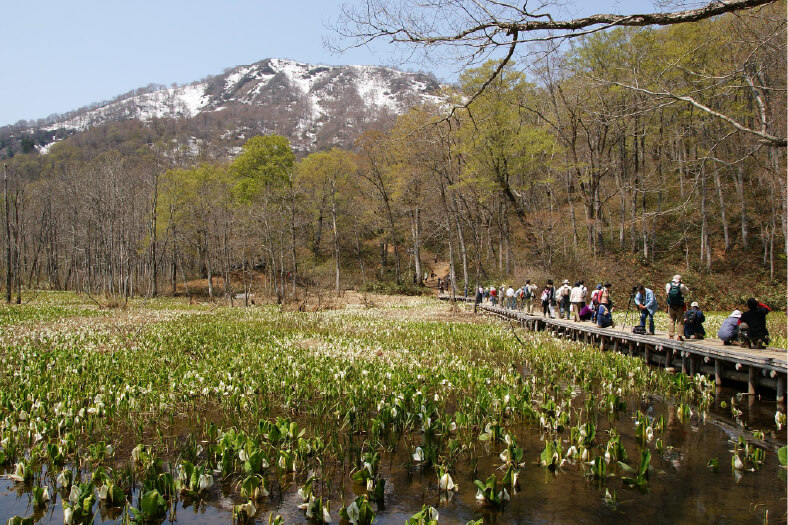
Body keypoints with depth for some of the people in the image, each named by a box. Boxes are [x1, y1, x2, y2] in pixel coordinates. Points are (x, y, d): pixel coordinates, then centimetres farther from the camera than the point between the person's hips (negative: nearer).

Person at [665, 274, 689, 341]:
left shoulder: (668, 285, -4)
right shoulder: (681, 286, -9)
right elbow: (687, 291, 7)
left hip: (671, 306, 2)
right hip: (680, 307, -2)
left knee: (671, 321, 7)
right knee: (680, 321, 5)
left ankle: (670, 336, 5)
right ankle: (679, 336, 3)